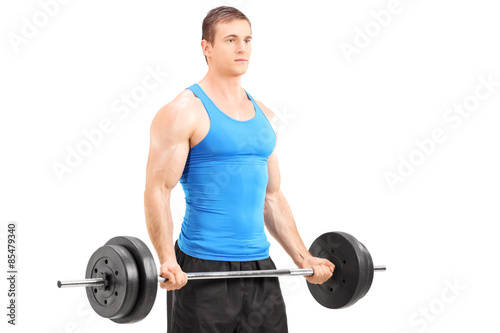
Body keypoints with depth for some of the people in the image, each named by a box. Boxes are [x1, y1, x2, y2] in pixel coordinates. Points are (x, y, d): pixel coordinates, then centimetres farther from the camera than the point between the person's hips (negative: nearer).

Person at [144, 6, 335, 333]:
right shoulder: (184, 112, -7)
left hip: (259, 267, 6)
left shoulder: (263, 116, 13)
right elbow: (158, 190, -13)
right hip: (203, 269, -6)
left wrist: (303, 257, 13)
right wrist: (167, 261, -25)